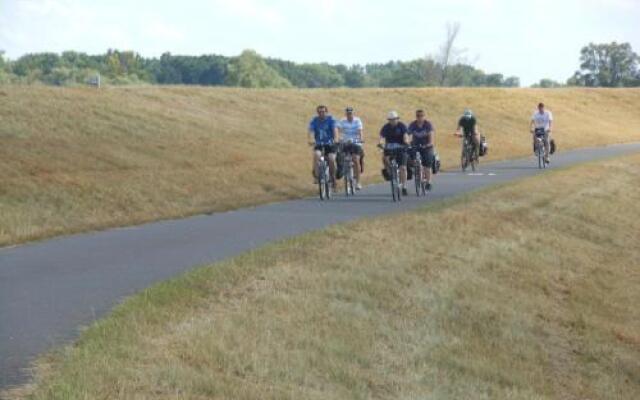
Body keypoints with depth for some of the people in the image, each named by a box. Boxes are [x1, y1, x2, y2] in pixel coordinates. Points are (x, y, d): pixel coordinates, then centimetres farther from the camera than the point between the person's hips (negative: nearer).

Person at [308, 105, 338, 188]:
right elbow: (311, 131, -16)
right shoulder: (314, 121, -3)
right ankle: (315, 174, -20)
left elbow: (335, 129, -20)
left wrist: (336, 139, -39)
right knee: (317, 154, -30)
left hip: (330, 144, -1)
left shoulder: (331, 120, -6)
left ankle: (333, 177, 4)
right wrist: (311, 140, -37)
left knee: (331, 160, -19)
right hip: (319, 144, 1)